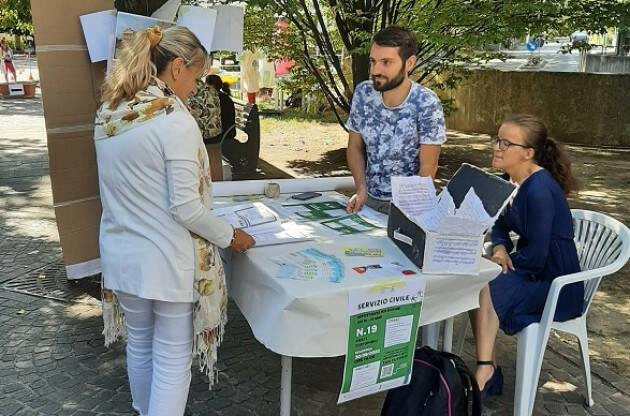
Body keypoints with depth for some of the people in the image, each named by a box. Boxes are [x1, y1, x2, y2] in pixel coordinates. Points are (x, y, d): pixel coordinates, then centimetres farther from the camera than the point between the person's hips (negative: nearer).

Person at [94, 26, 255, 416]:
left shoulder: (109, 114, 4)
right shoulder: (175, 120, -20)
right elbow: (185, 208, -20)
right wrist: (230, 236, -6)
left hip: (123, 255, 8)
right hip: (166, 260, -7)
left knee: (140, 346, 24)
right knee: (172, 359, 7)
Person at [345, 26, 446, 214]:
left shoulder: (427, 104, -15)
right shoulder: (362, 93, -2)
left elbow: (427, 168, -11)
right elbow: (355, 147, 7)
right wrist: (361, 190, -5)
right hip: (370, 199, 4)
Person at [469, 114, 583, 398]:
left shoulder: (540, 190, -25)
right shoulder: (508, 181, 2)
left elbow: (536, 255, -25)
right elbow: (500, 225, 14)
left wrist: (505, 260, -10)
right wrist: (500, 248, -7)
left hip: (556, 283, -8)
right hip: (530, 269, 8)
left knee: (484, 287, -24)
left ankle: (485, 373, -11)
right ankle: (488, 369, -1)